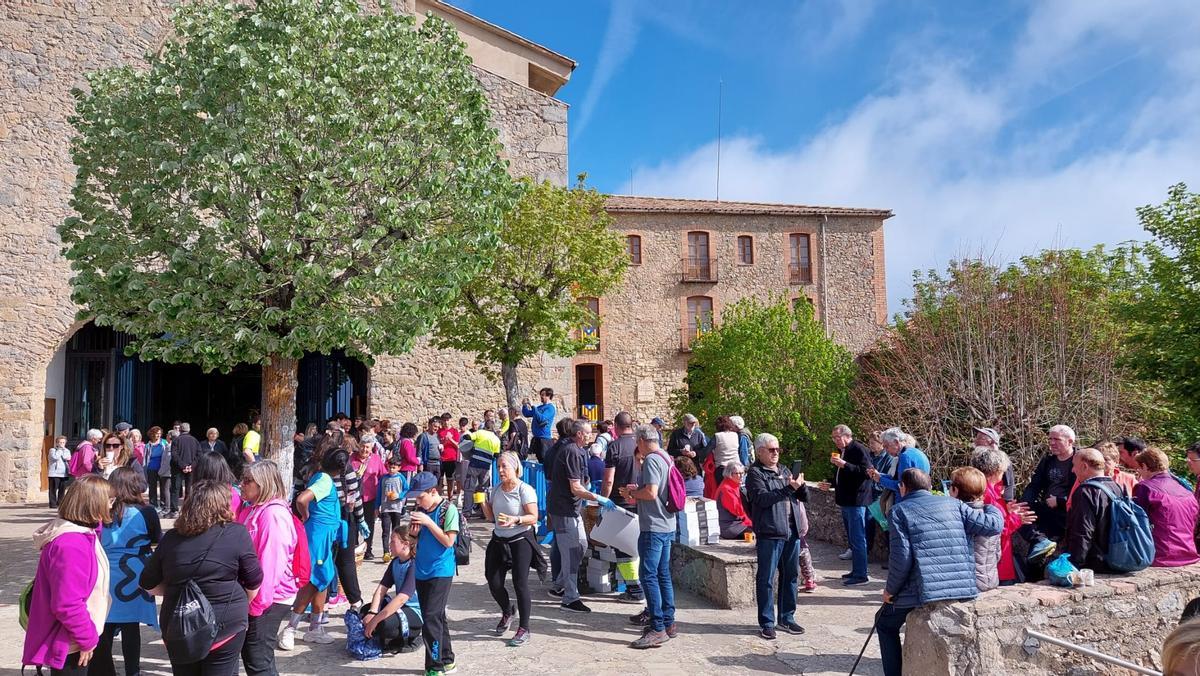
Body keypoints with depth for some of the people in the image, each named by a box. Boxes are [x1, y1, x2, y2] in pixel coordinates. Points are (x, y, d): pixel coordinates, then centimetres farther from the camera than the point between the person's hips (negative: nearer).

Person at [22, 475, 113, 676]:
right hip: (68, 644, -10)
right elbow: (67, 604, -28)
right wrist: (87, 638, -19)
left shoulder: (80, 533, 5)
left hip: (72, 639, 10)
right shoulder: (71, 545, -27)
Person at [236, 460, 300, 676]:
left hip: (269, 599, -10)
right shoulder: (251, 510, 11)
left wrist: (257, 604, -21)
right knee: (249, 655, 20)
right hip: (252, 595, 10)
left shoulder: (273, 513, -19)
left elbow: (271, 561, -24)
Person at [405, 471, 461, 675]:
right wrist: (415, 530, -8)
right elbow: (415, 538, 14)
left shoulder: (448, 509, -12)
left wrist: (428, 522, -20)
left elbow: (448, 541, -15)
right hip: (422, 571, 7)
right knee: (437, 618, 14)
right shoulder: (420, 510, 6)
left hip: (441, 572, -7)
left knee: (431, 618, -9)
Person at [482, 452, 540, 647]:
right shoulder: (496, 490, 8)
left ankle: (524, 629, 6)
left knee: (520, 584, -7)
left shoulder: (525, 490, -11)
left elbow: (533, 518, -15)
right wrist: (483, 504, -3)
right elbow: (492, 518, 13)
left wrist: (515, 519, -30)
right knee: (494, 583, 6)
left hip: (520, 541, -6)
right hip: (498, 541, 6)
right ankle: (508, 611, 37)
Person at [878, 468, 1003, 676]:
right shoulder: (953, 504, 11)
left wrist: (891, 590, 4)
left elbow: (901, 557, -10)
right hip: (961, 589, 5)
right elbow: (994, 525, 6)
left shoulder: (900, 510, 0)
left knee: (885, 624, 23)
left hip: (924, 591, -5)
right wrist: (990, 506, 28)